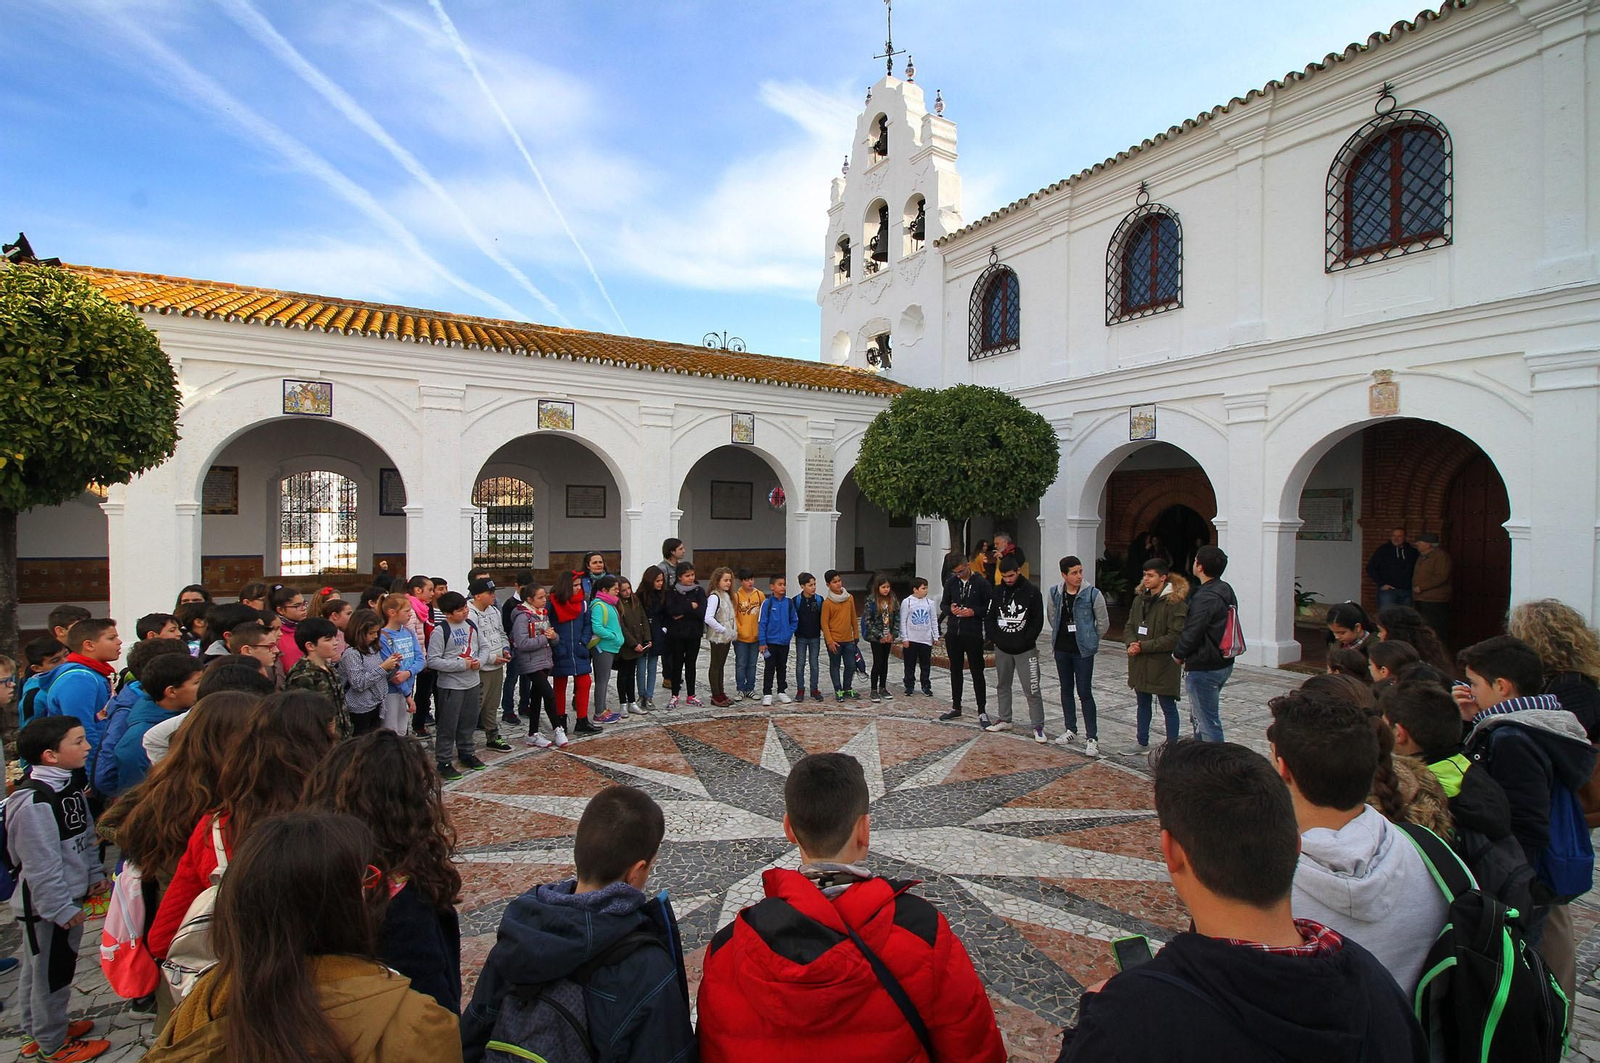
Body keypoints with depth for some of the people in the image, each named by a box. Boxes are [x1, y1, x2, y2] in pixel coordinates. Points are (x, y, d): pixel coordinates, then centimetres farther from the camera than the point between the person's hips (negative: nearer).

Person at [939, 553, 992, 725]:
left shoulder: (982, 583, -7)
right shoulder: (951, 582, 6)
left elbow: (991, 608, -4)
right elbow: (943, 604, 13)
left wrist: (974, 612, -19)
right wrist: (950, 609, -9)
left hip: (973, 635, -4)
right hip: (953, 634, 5)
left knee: (977, 672, 1)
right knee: (955, 671, 14)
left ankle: (982, 712, 11)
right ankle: (956, 707, 26)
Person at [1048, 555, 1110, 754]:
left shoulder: (1092, 594, -13)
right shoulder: (1055, 593, -1)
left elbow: (1103, 623, -3)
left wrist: (1090, 641, 6)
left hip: (1083, 651, -4)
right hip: (1061, 649, 5)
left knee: (1085, 692, -3)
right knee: (1066, 690, 14)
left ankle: (1092, 738, 6)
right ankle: (1070, 730, 28)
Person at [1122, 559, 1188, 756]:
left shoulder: (1175, 602, -16)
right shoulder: (1140, 598, 7)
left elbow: (1174, 637, -21)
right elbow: (1129, 625, 11)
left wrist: (1144, 647, -21)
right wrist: (1131, 643, -10)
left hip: (1164, 664, -7)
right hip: (1140, 663, 7)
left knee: (1168, 707, 7)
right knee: (1142, 704, 19)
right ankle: (1142, 743, 33)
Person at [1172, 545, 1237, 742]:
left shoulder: (1205, 597, -23)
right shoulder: (1226, 591, 9)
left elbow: (1192, 632, -24)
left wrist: (1178, 654, -4)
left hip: (1204, 668, -10)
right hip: (1223, 663, 11)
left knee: (1207, 721, -3)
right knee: (1198, 715, 24)